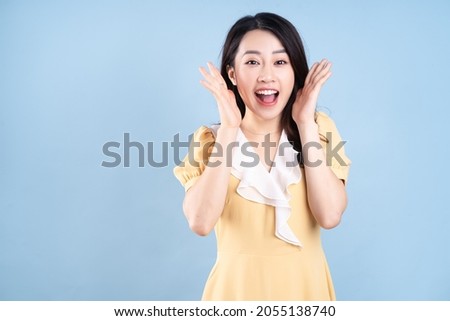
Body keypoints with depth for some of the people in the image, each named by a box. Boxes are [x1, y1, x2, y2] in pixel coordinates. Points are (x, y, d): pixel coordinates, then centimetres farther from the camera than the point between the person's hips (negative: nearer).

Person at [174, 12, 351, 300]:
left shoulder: (319, 128, -4)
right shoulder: (209, 138, -5)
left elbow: (330, 216, -17)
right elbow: (201, 223, -21)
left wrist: (306, 124, -16)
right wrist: (228, 130, -20)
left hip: (304, 285, 1)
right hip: (238, 286, 0)